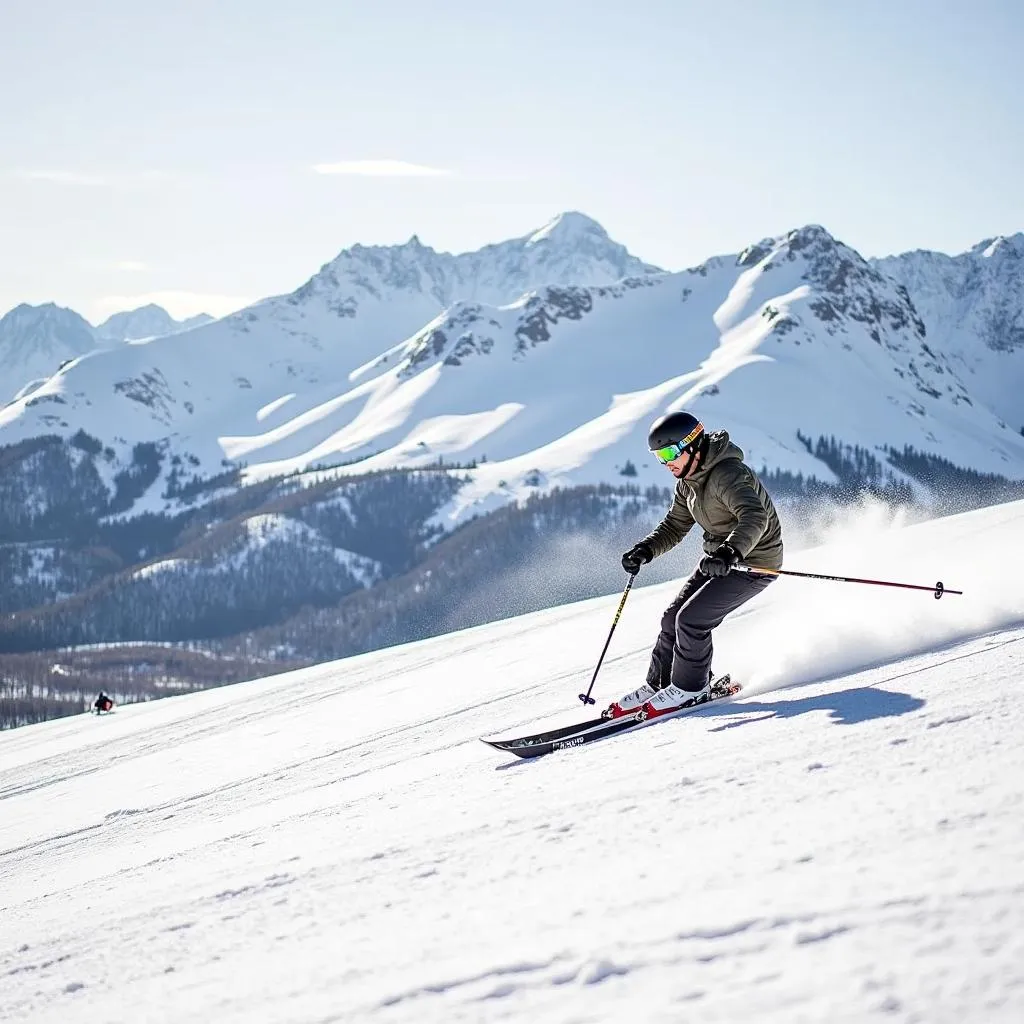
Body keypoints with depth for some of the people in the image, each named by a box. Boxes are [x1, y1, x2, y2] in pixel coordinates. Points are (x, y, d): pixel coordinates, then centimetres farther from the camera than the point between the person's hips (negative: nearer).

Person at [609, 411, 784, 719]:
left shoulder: (727, 475, -28)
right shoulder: (689, 481, 3)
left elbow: (755, 517, -42)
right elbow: (675, 526, 14)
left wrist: (731, 552, -58)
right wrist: (644, 550, -4)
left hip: (753, 563, -9)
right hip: (720, 560, 9)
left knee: (692, 619, -16)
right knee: (673, 618, 6)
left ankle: (690, 688, 2)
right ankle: (658, 686, 19)